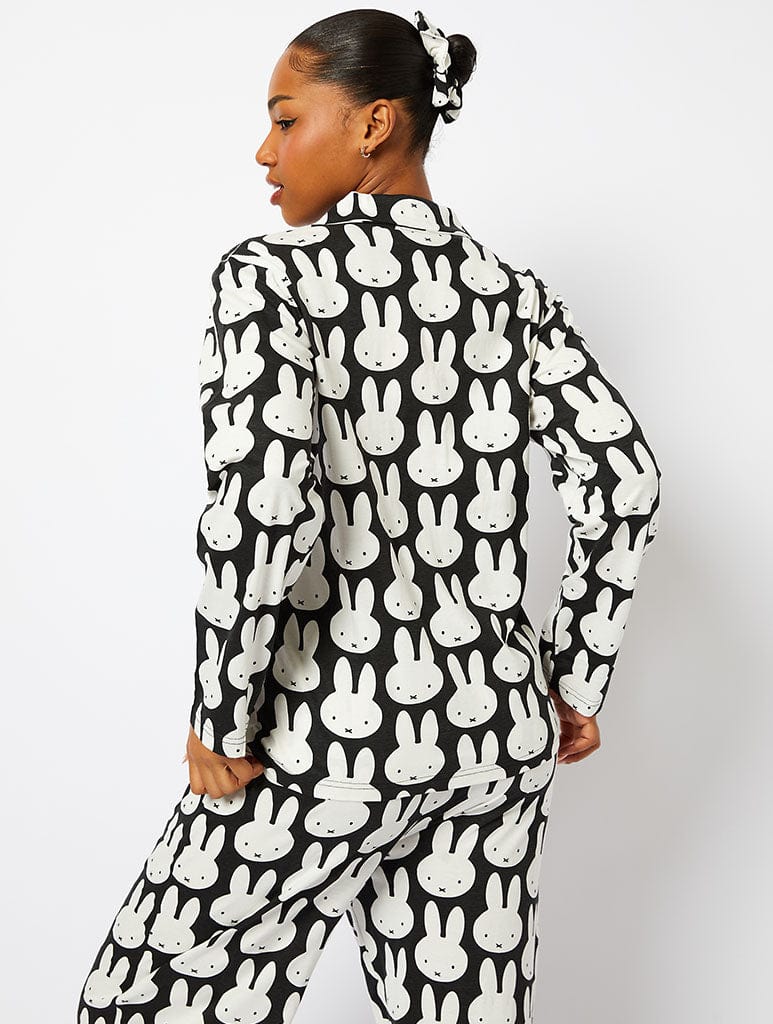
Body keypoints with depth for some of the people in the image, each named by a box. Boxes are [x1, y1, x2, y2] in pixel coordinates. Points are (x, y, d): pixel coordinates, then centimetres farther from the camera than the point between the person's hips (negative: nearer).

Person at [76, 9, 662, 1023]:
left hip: (333, 741, -5)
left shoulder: (272, 273, -10)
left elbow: (262, 503, -24)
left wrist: (222, 724, -12)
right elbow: (625, 479, 2)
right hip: (499, 733, 6)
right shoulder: (514, 290, 5)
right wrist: (575, 681, 9)